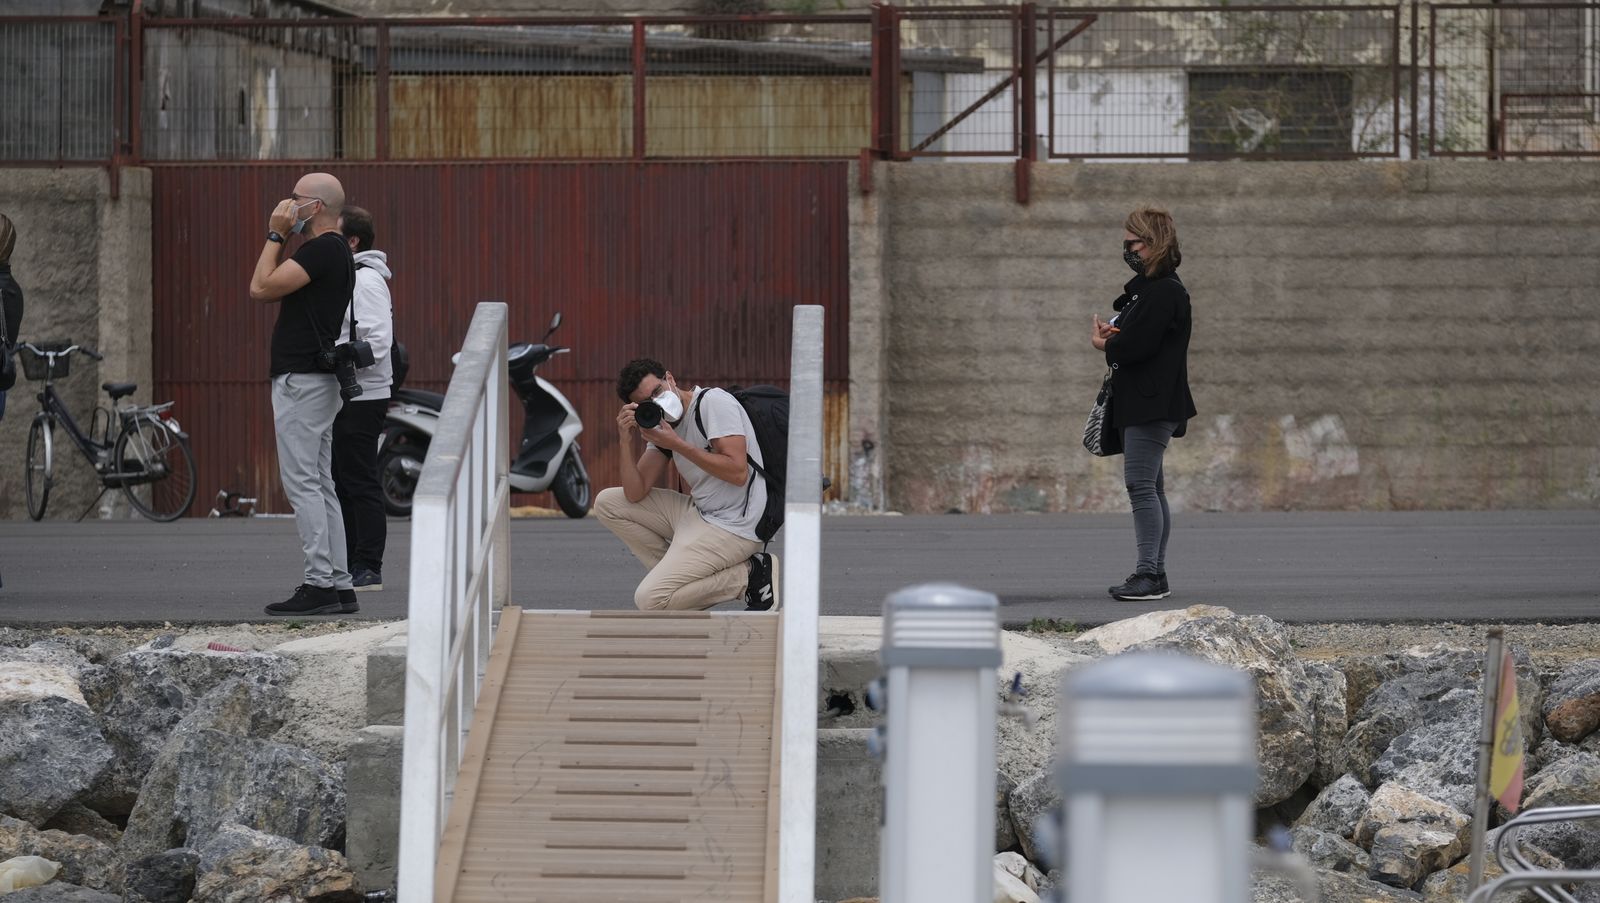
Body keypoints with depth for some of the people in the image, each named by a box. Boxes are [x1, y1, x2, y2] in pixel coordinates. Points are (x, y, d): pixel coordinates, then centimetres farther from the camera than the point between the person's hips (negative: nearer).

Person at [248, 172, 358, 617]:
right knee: (320, 485, 11)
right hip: (315, 380, 11)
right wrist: (280, 238, 16)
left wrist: (275, 236, -9)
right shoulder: (334, 251, 18)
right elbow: (272, 291, 22)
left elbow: (262, 288, -18)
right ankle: (339, 584, 11)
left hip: (302, 380, -11)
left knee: (302, 482, -10)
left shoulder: (322, 250, -15)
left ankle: (319, 584, -12)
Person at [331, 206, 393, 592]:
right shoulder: (346, 279, 17)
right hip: (342, 398, 10)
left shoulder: (367, 282, -13)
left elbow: (378, 341, -21)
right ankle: (352, 564, 18)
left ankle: (368, 568, -5)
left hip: (362, 398, -10)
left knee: (360, 483, -8)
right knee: (344, 483, 13)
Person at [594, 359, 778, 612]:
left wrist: (677, 445, -19)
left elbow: (738, 472, -22)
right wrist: (627, 441, -7)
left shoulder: (713, 402, -12)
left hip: (734, 526, -9)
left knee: (649, 599, -19)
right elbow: (635, 494, 7)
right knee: (607, 502, 10)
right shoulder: (663, 426, 12)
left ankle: (750, 576, -6)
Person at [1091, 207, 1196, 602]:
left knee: (1141, 483, -14)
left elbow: (1137, 345, -22)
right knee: (1150, 487, 12)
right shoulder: (1148, 289, 19)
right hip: (1141, 402, 11)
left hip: (1153, 403, -11)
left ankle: (1148, 573, -16)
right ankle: (1155, 574, 16)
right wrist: (1113, 336, -3)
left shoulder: (1164, 292, -14)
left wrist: (1107, 344, -3)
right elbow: (1133, 337, 20)